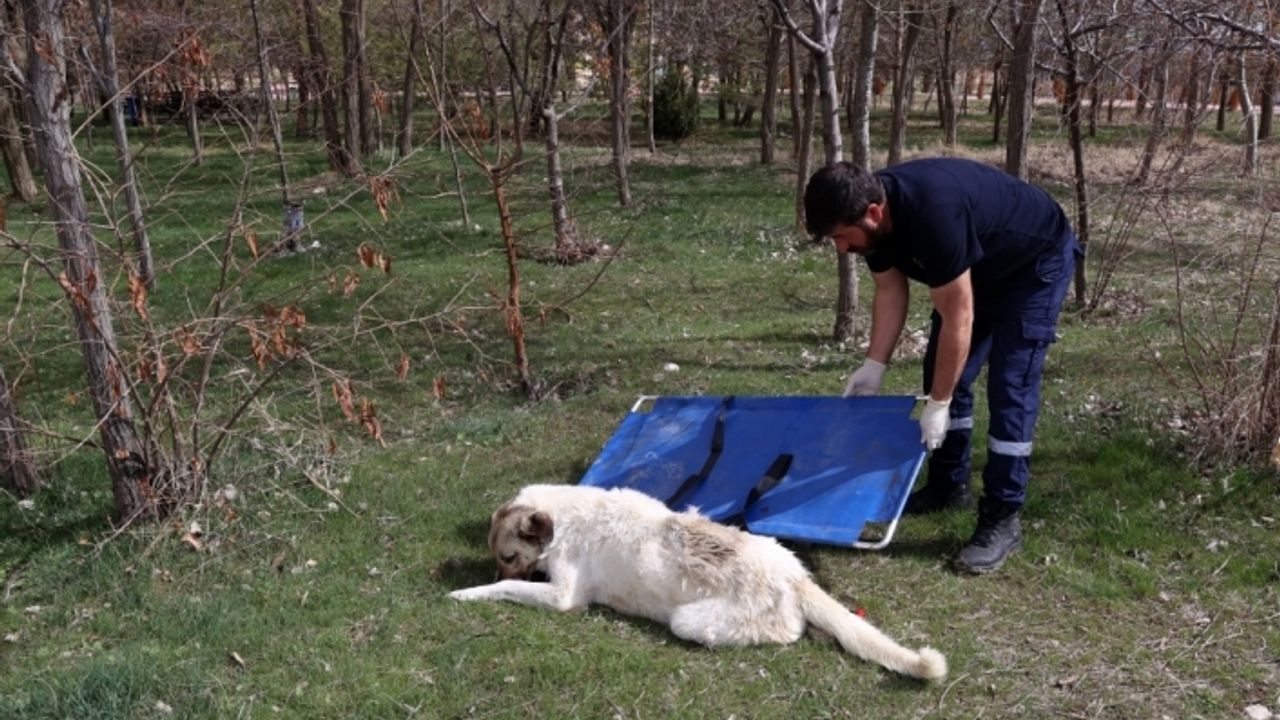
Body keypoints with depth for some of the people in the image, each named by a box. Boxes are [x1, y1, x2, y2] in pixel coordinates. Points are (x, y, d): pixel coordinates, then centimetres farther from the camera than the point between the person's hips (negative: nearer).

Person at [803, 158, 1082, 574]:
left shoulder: (932, 214, -40)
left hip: (1037, 263, -8)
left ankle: (1002, 520, -6)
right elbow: (890, 292, -3)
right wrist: (873, 366, -8)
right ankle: (948, 486, 22)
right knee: (944, 374, 8)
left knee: (1009, 389, -13)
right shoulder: (874, 214, -16)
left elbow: (957, 317, -34)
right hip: (980, 267, 8)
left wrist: (937, 404, -28)